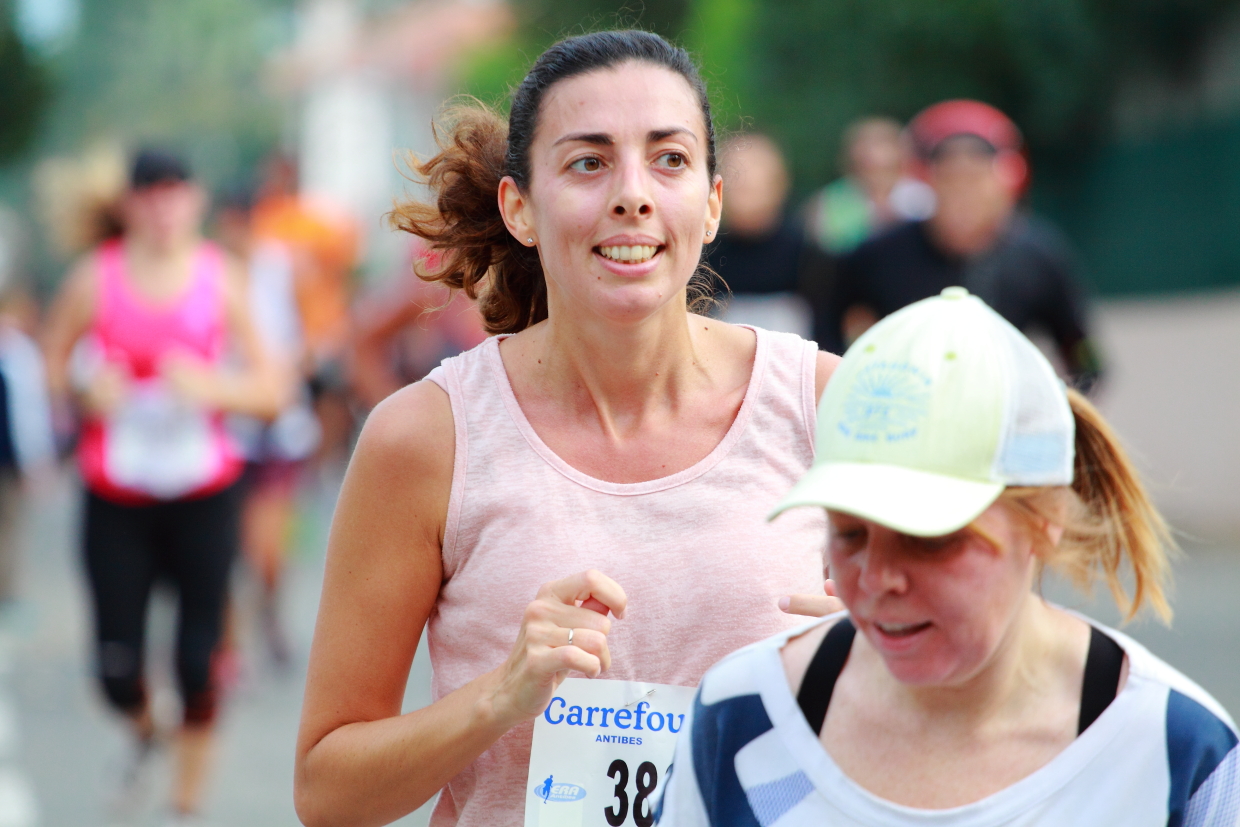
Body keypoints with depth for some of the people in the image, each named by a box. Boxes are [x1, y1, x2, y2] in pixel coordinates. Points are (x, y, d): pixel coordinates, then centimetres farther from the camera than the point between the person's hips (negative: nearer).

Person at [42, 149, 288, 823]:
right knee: (116, 665, -2)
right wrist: (85, 389, -15)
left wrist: (211, 387, -17)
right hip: (117, 503, 0)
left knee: (197, 660, -3)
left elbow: (270, 390, 2)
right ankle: (141, 729, 34)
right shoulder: (95, 279, -3)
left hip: (203, 496, 0)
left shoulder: (221, 279, 0)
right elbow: (50, 365, 6)